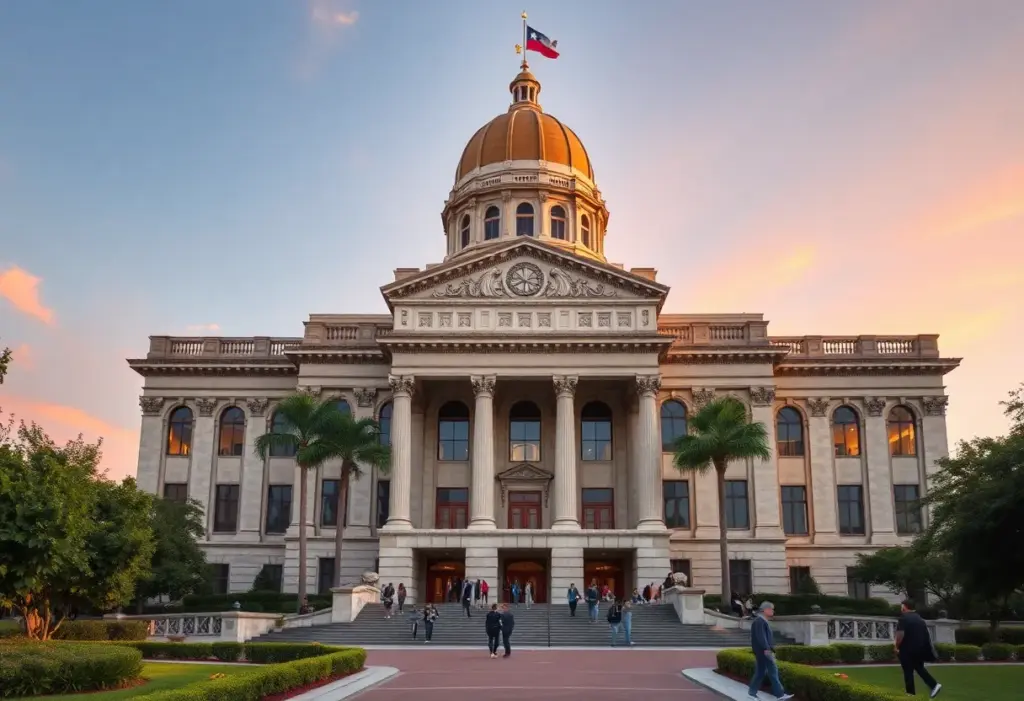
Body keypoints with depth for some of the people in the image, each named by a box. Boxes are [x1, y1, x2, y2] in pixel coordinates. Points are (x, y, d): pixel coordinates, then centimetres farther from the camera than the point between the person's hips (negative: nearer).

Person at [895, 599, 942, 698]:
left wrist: (897, 646, -9)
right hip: (920, 648, 7)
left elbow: (900, 634, -22)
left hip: (908, 649, -7)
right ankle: (934, 685, 5)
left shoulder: (903, 618, -13)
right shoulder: (919, 618, 12)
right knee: (920, 668, 19)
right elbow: (926, 634, 16)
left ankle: (910, 693, 5)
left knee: (908, 671, 2)